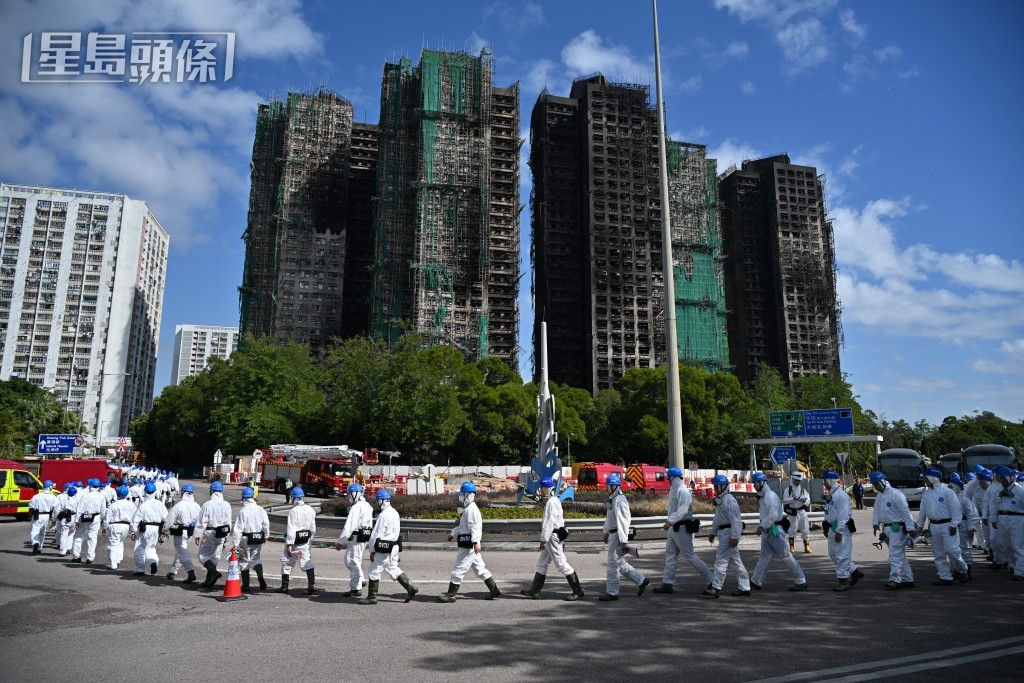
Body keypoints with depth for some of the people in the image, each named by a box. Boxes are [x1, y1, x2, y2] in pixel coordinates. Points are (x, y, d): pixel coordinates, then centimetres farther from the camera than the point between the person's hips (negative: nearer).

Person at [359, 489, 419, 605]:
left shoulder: (383, 515, -19)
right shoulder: (395, 512, 9)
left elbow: (376, 535, -18)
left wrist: (372, 550, -8)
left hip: (383, 548, -9)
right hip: (394, 547, 9)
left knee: (374, 572, 4)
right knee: (393, 569, 19)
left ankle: (371, 597, 12)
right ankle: (411, 588, 14)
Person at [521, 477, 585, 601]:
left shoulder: (551, 502, -18)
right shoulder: (553, 500, 14)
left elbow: (549, 522, -22)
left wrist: (543, 540, -20)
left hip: (553, 536, -11)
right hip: (553, 536, 11)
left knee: (561, 564, -5)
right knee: (542, 563, 13)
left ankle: (577, 592, 2)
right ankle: (534, 591, 19)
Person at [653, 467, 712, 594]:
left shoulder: (683, 491, -17)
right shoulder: (674, 490, 14)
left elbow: (682, 510, -28)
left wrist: (670, 521, -34)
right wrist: (671, 523, 16)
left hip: (682, 528, -10)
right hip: (674, 527, 10)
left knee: (690, 556, -4)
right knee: (670, 556, 9)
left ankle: (711, 581, 7)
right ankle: (667, 584, 13)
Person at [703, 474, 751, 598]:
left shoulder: (729, 500, -17)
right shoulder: (720, 500, 16)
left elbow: (736, 520, -22)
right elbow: (717, 519, 24)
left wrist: (734, 537, -24)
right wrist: (713, 532, 23)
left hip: (729, 533, -10)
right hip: (723, 532, 10)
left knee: (721, 559, -9)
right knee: (735, 560, 14)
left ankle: (716, 588, -7)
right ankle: (744, 587, 21)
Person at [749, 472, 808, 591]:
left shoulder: (771, 496, -17)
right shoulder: (762, 497, 14)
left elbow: (773, 515, -23)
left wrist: (761, 526, -19)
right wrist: (760, 527, 10)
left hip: (775, 530, -9)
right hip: (766, 531, 9)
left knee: (786, 556, -3)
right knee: (765, 556, 11)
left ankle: (801, 581, 6)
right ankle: (755, 581, 14)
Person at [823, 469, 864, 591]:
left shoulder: (841, 495, -18)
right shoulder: (829, 495, 13)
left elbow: (843, 515, -22)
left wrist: (839, 531, -23)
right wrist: (826, 527, 21)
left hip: (842, 528, -10)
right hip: (833, 528, 10)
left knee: (842, 555, -3)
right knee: (833, 554, 15)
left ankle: (844, 581, 6)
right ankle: (855, 572, 27)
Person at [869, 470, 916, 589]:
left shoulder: (895, 494, -16)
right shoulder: (879, 496, 12)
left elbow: (906, 511, -18)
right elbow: (876, 510, 13)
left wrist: (910, 528, -19)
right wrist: (875, 523, 1)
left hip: (898, 528, -9)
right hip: (887, 528, 9)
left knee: (895, 555, -12)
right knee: (900, 555, 15)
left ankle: (895, 580, -12)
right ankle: (908, 579, 22)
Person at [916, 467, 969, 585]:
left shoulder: (946, 491, -10)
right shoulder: (926, 494, 10)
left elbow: (956, 509, -12)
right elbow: (922, 511, 16)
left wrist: (954, 525, -16)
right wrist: (920, 525, 15)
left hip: (947, 525, -7)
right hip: (934, 526, 7)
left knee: (951, 550, -10)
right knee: (938, 553, 8)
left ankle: (962, 570, 17)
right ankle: (946, 577, 16)